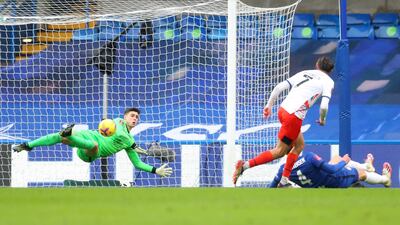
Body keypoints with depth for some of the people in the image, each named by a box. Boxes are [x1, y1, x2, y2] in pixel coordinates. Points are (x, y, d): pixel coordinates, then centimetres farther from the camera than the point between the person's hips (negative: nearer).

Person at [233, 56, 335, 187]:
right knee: (280, 151, 3)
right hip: (294, 116, -7)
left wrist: (269, 105, 15)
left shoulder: (304, 73, 18)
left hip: (283, 109, 7)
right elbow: (324, 106, -10)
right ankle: (245, 165, -6)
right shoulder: (328, 81, 3)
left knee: (299, 145, 21)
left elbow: (279, 87, 9)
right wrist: (322, 119, 10)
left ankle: (284, 181, 18)